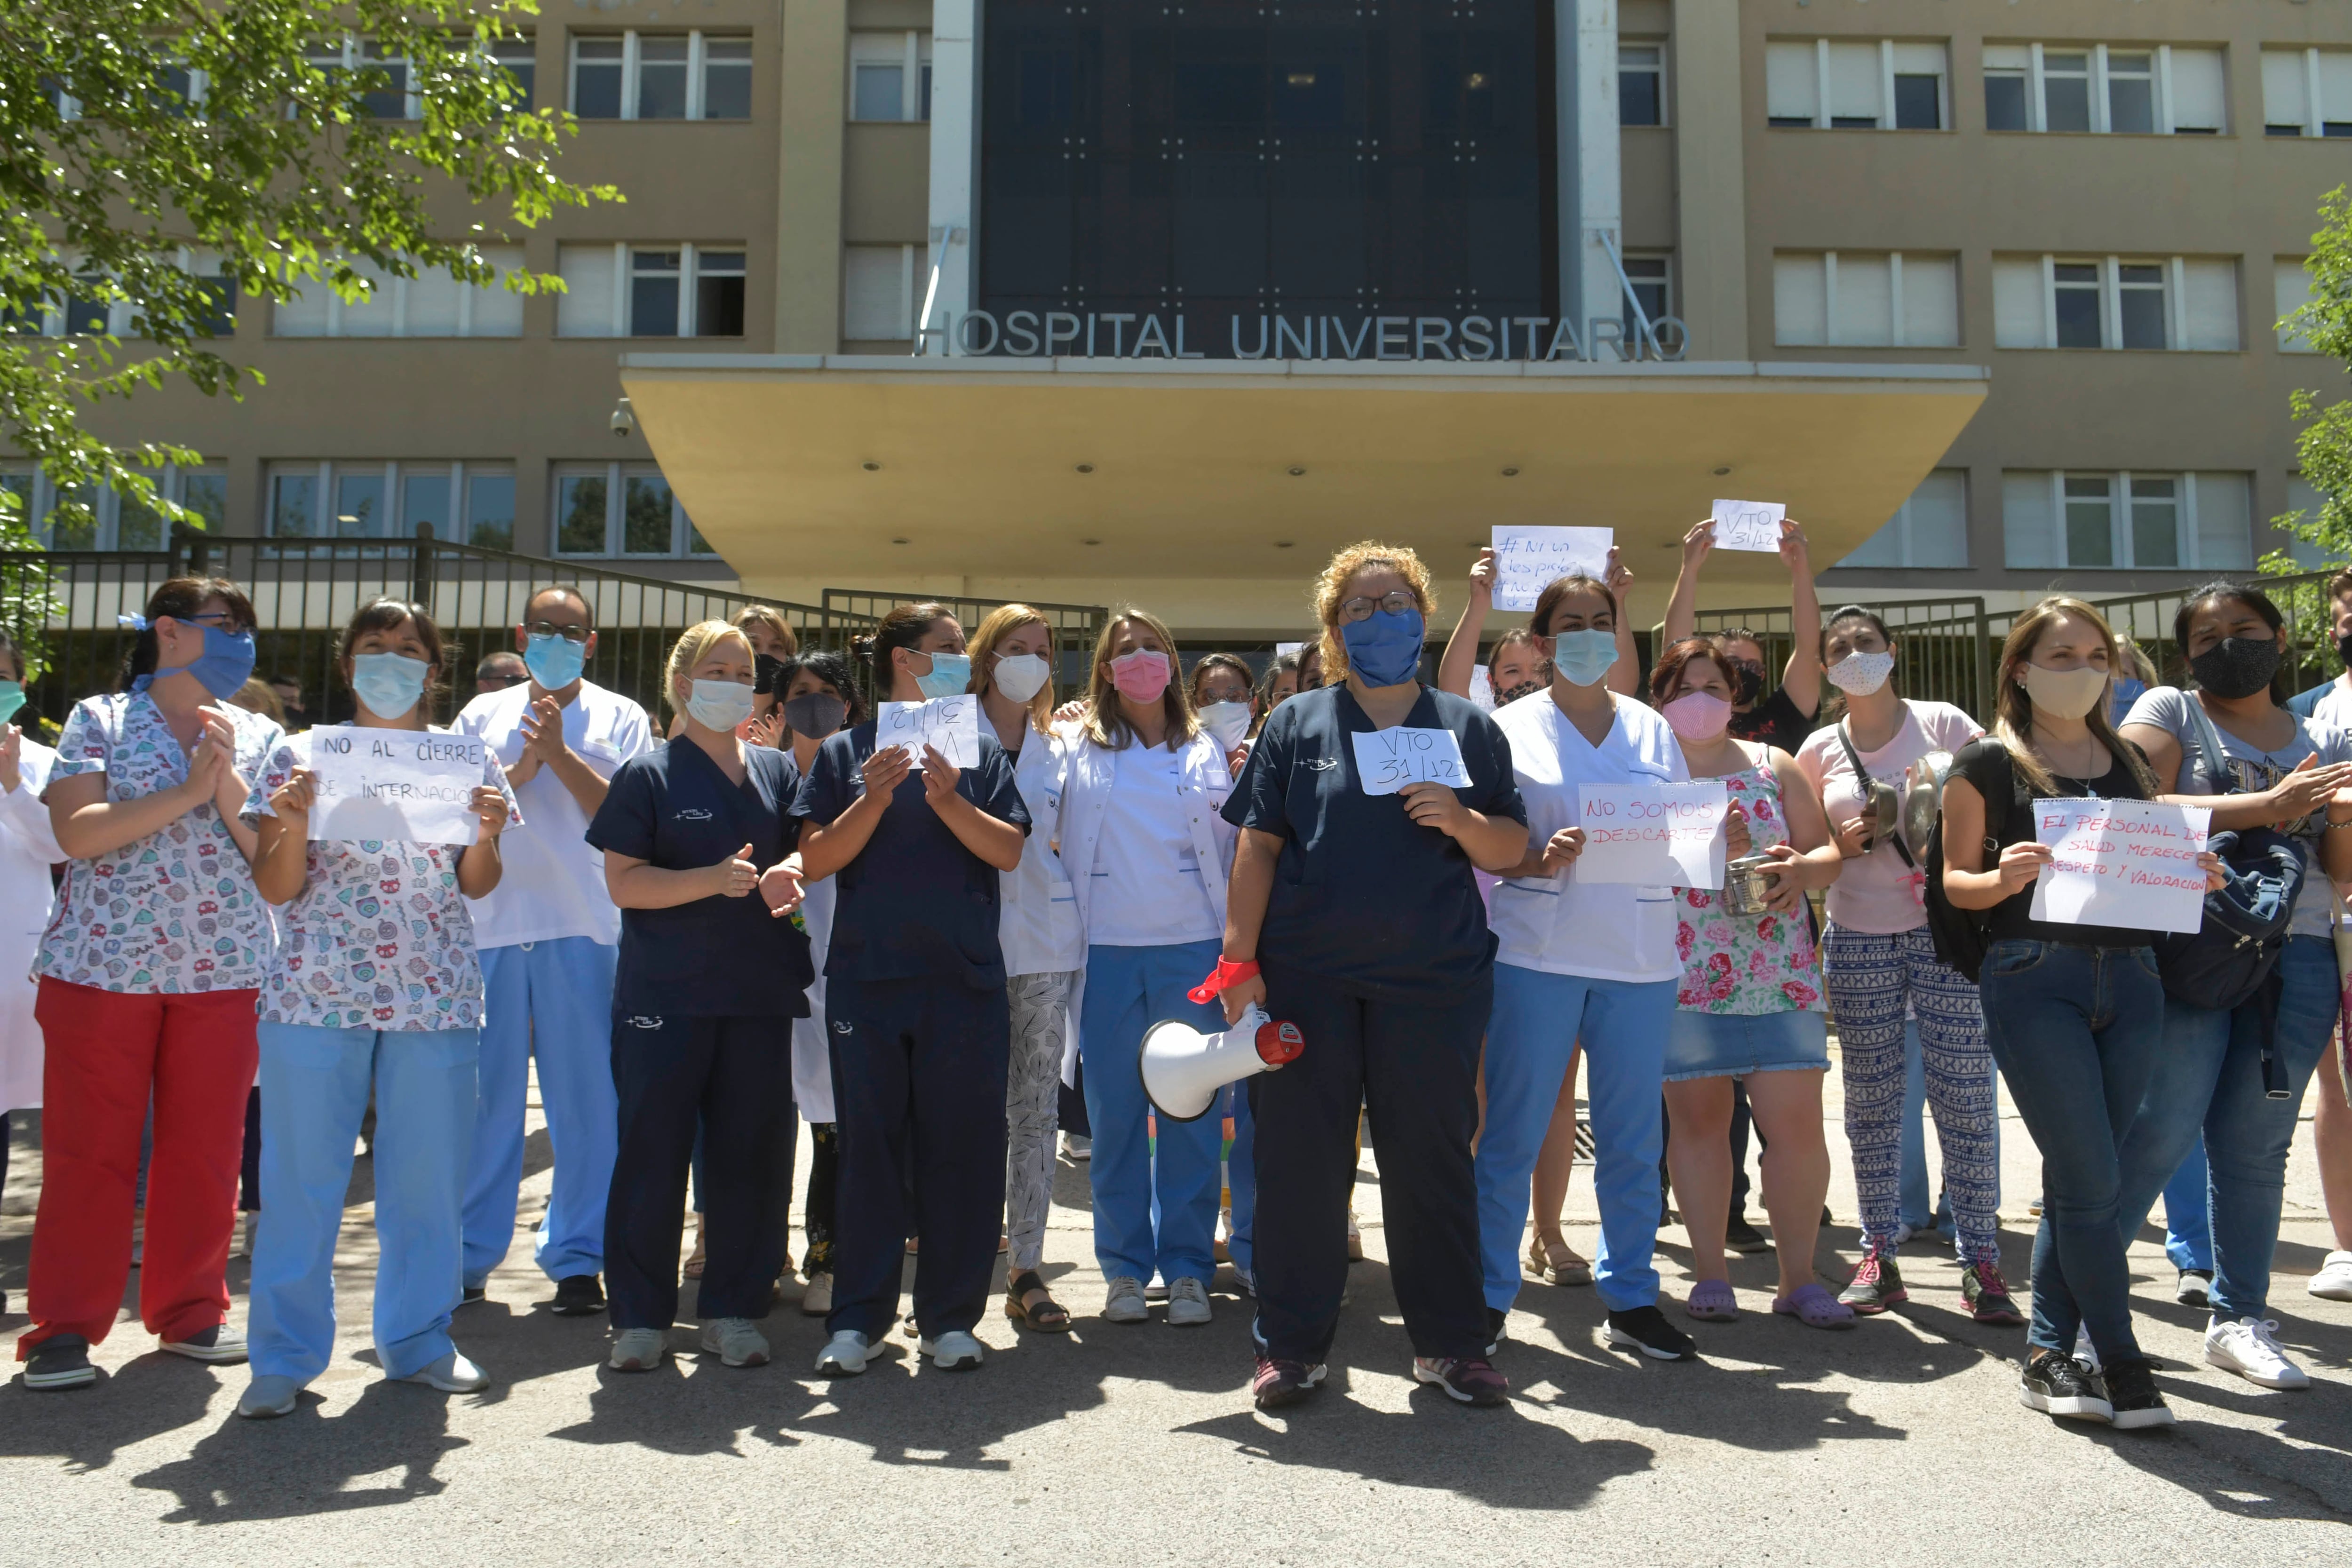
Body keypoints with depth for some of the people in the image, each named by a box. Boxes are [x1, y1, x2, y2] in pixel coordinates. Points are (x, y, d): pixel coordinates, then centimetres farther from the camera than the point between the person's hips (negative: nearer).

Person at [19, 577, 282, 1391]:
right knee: (87, 1151, 1)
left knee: (206, 1151, 6)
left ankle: (191, 1310, 20)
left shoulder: (259, 736, 10)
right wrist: (187, 790, -16)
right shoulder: (98, 721, 3)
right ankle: (65, 1328, 12)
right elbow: (76, 834, -10)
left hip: (223, 971, 3)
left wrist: (226, 781, -12)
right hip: (104, 965, -2)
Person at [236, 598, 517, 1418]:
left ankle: (418, 1339, 19)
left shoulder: (466, 759, 10)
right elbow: (275, 887, 3)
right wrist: (295, 820, -15)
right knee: (301, 1177, 0)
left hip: (434, 997, 1)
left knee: (429, 1175, 5)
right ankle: (285, 1356, 12)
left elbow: (477, 886, 8)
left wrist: (487, 834, -12)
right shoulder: (302, 756, 6)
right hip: (316, 991, -1)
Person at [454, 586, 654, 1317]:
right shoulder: (483, 715, 16)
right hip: (489, 922, 2)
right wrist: (516, 771, -6)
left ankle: (577, 1258, 10)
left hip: (584, 927, -2)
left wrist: (559, 752, -8)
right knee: (483, 1093, 5)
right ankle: (467, 1256, 18)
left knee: (586, 1098, -1)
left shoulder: (621, 718, 9)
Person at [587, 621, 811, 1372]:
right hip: (665, 995, -3)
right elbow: (624, 883, -6)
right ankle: (641, 1314, 13)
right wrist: (714, 879, -19)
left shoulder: (779, 770, 12)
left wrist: (787, 877, -4)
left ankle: (732, 1309, 17)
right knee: (653, 1151, 0)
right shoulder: (647, 773, 1)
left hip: (758, 990, 3)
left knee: (752, 1152, 5)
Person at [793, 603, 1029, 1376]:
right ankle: (858, 1317, 12)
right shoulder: (846, 752, 7)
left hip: (965, 979, 1)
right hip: (869, 978, -1)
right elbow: (816, 860, 0)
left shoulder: (979, 749, 11)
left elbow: (1008, 850, 0)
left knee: (961, 1146, 2)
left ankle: (949, 1316, 14)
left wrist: (949, 799, -13)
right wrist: (874, 800, -13)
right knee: (870, 1145, 2)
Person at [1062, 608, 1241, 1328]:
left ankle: (1187, 1267, 12)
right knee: (1115, 1113, 5)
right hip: (1107, 949, 0)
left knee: (1190, 1112, 1)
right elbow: (1053, 835, 7)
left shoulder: (1207, 752, 11)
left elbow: (1232, 846, 13)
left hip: (1191, 948, 0)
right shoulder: (1079, 749, 8)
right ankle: (1124, 1267, 16)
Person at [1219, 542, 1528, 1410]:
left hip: (1432, 978, 1)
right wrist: (1239, 957, -5)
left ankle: (1449, 1344, 20)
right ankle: (1293, 1346, 17)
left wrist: (1460, 820, -12)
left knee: (1433, 1159, 6)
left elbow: (1512, 850, 9)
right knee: (1300, 1159, 4)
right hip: (1307, 978, 0)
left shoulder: (1468, 727, 11)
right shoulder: (1297, 723, 8)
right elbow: (1259, 846, 3)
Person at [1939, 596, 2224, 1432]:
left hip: (2129, 978, 5)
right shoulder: (1987, 764, 0)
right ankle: (2120, 1363, 6)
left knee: (2078, 1181, 7)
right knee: (2093, 1179, -6)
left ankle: (2048, 1356, 16)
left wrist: (2194, 877, -1)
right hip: (2033, 979, -5)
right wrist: (2004, 877, -21)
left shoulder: (2129, 760, 16)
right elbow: (1956, 881, 0)